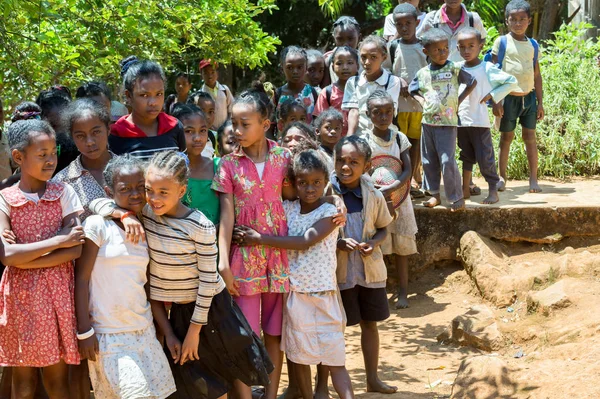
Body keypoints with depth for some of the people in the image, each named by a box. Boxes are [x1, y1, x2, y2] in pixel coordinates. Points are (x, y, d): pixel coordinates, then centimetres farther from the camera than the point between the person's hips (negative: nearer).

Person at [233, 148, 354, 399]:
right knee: (298, 354, 13)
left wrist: (260, 239, -22)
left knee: (335, 359, -3)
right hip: (294, 291, 4)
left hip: (323, 293, -4)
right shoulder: (287, 209, 4)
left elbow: (305, 242, -20)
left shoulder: (329, 212, -9)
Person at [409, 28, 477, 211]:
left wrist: (459, 100, -1)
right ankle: (434, 194, 25)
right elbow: (413, 90, 20)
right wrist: (421, 101, 2)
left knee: (447, 161, -10)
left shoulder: (454, 69, -5)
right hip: (428, 122, 4)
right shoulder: (423, 73, 4)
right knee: (428, 161, 11)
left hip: (448, 122, -4)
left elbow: (472, 83, 5)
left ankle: (457, 198, -1)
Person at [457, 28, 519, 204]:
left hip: (480, 122, -5)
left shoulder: (487, 69, -7)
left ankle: (493, 191, 5)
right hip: (461, 121, 5)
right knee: (466, 157, 14)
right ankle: (466, 188, 22)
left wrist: (492, 96, -11)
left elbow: (512, 82, -8)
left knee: (485, 157, -2)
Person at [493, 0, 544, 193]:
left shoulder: (533, 45, 8)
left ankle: (533, 178, 8)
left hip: (529, 97, 3)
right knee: (506, 137, 5)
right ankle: (502, 177, 14)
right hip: (509, 97, -3)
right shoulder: (502, 42, -2)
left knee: (530, 137, 4)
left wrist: (540, 102, 8)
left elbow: (537, 75, 11)